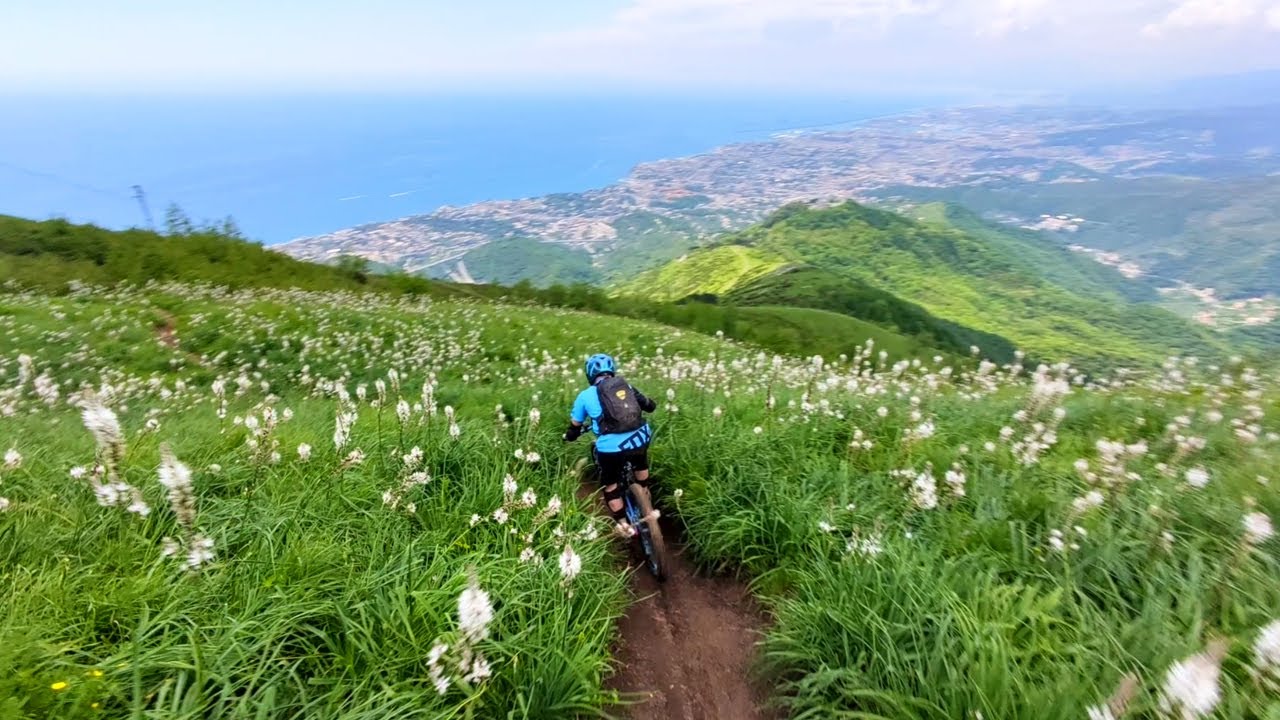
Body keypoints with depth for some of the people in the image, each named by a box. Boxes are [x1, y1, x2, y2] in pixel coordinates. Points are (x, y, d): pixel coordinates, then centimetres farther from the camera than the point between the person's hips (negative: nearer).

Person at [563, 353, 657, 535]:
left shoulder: (586, 396, 7)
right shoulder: (626, 385, 15)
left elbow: (575, 428, 15)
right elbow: (650, 406, 23)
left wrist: (569, 436, 37)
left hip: (612, 448, -3)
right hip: (641, 438, 4)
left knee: (610, 485, 23)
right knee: (640, 464, 37)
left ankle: (624, 525, 29)